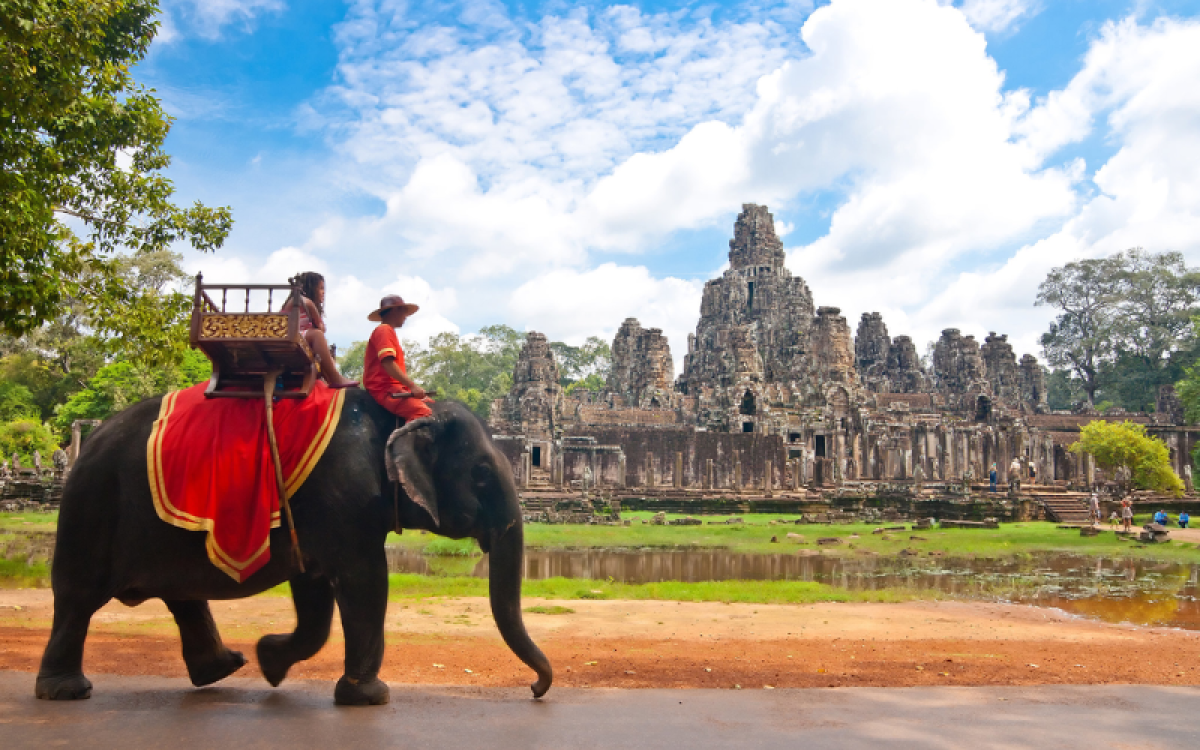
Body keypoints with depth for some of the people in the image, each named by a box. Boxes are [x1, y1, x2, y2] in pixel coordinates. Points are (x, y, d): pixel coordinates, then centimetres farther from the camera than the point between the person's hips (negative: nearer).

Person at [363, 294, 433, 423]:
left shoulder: (389, 332, 25)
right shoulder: (384, 330, -4)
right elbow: (388, 363, -18)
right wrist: (412, 386, -22)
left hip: (395, 388, 10)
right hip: (384, 389, -10)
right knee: (423, 412, -29)